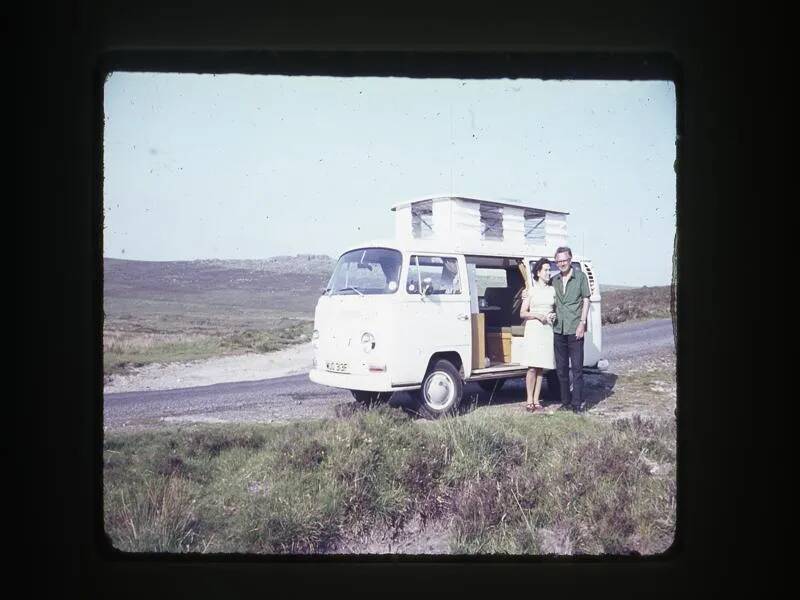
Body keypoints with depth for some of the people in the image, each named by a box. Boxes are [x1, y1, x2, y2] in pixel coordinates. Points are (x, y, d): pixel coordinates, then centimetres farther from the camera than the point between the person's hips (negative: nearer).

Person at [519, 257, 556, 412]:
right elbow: (522, 313, 2)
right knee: (532, 367, -8)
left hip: (548, 330, 3)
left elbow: (556, 310, 21)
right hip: (533, 329, -3)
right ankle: (529, 400, -1)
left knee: (541, 367, 3)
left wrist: (554, 315, 0)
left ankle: (536, 400, 8)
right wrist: (538, 315, -12)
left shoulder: (552, 290, 12)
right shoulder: (531, 290, 3)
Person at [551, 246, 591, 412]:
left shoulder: (580, 277, 1)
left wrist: (582, 323, -9)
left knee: (577, 367, -3)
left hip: (574, 329, -5)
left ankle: (578, 402, 2)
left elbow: (586, 301, -1)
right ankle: (566, 401, 18)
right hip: (558, 329, 5)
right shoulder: (554, 280, 13)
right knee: (561, 368, 9)